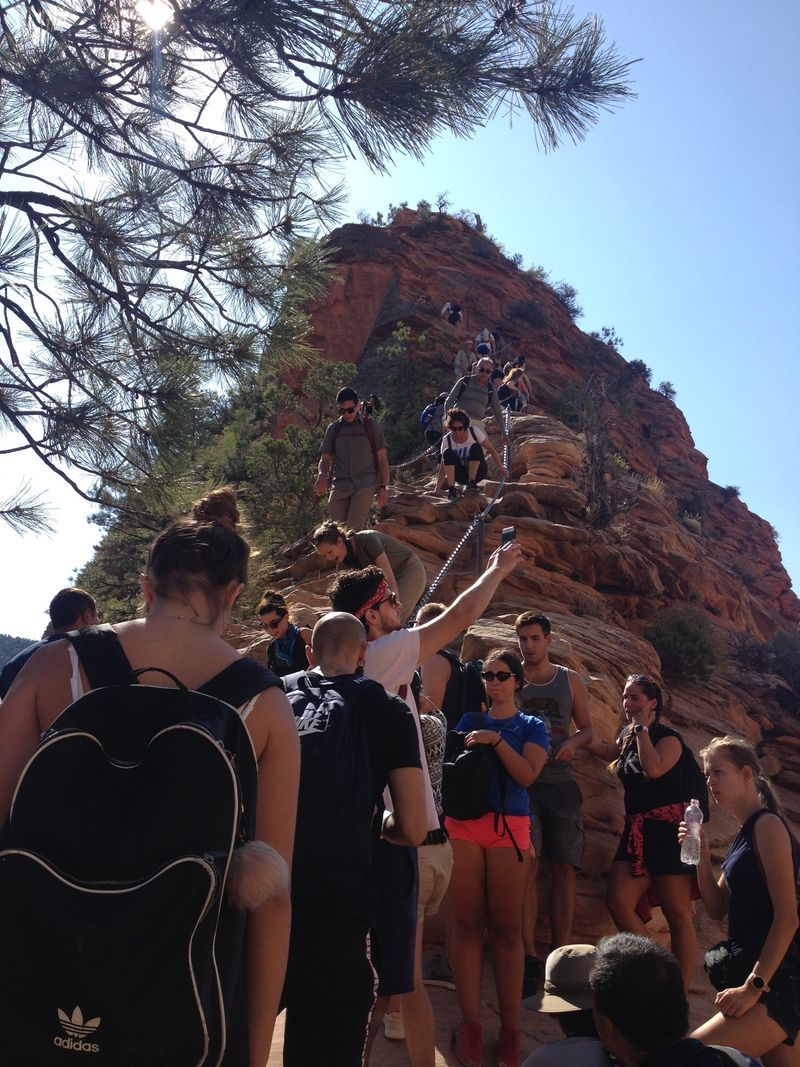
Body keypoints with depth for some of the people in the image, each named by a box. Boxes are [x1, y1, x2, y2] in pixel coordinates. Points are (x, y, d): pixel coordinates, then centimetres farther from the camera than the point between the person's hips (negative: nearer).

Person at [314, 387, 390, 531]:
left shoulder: (372, 426, 8)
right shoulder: (334, 429, 14)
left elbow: (382, 459, 7)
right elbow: (325, 458, 13)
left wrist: (383, 487, -1)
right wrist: (322, 475, -9)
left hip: (365, 484, -3)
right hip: (340, 485, 3)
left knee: (354, 528, -19)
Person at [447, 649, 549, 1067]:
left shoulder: (532, 727, 10)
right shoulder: (469, 720, 15)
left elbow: (527, 775, -5)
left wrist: (495, 740, -13)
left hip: (509, 827, -1)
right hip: (464, 824, 2)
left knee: (505, 927, -1)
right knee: (466, 922, 0)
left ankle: (510, 1027, 8)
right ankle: (470, 1023, 7)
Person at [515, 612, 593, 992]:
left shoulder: (570, 680, 12)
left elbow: (587, 728, 16)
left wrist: (573, 742, -6)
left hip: (561, 783, 2)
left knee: (564, 870, 3)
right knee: (527, 865, -11)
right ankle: (528, 957, -6)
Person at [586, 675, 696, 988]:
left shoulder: (669, 737, -8)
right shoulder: (627, 739, 14)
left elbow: (654, 769, -27)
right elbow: (607, 751, 35)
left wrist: (642, 728, -17)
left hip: (668, 829, -7)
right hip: (636, 830, 7)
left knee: (677, 914, -1)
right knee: (618, 902, -4)